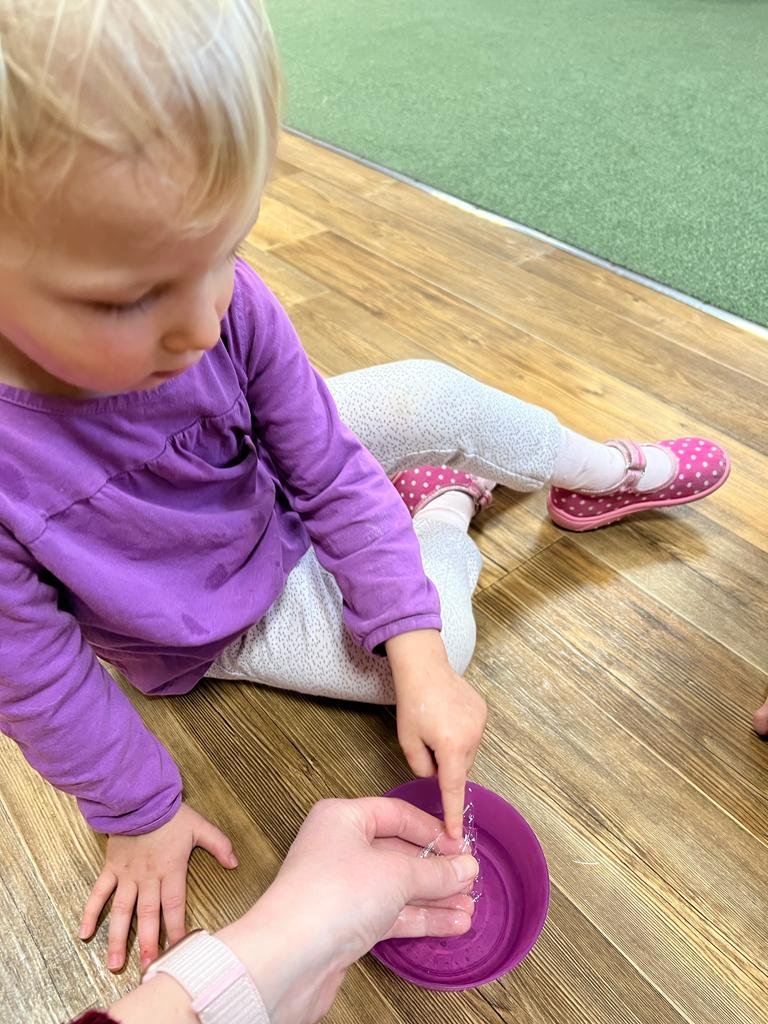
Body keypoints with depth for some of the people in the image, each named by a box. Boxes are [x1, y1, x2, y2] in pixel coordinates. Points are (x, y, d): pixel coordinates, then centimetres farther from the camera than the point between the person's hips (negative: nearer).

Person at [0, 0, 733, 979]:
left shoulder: (218, 300, -29)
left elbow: (332, 473, -17)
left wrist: (417, 659, -22)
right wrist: (139, 811, -6)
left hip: (276, 480, 3)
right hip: (223, 623, -2)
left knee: (431, 395, -9)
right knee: (446, 623, -16)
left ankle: (605, 471, 19)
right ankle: (444, 516, 19)